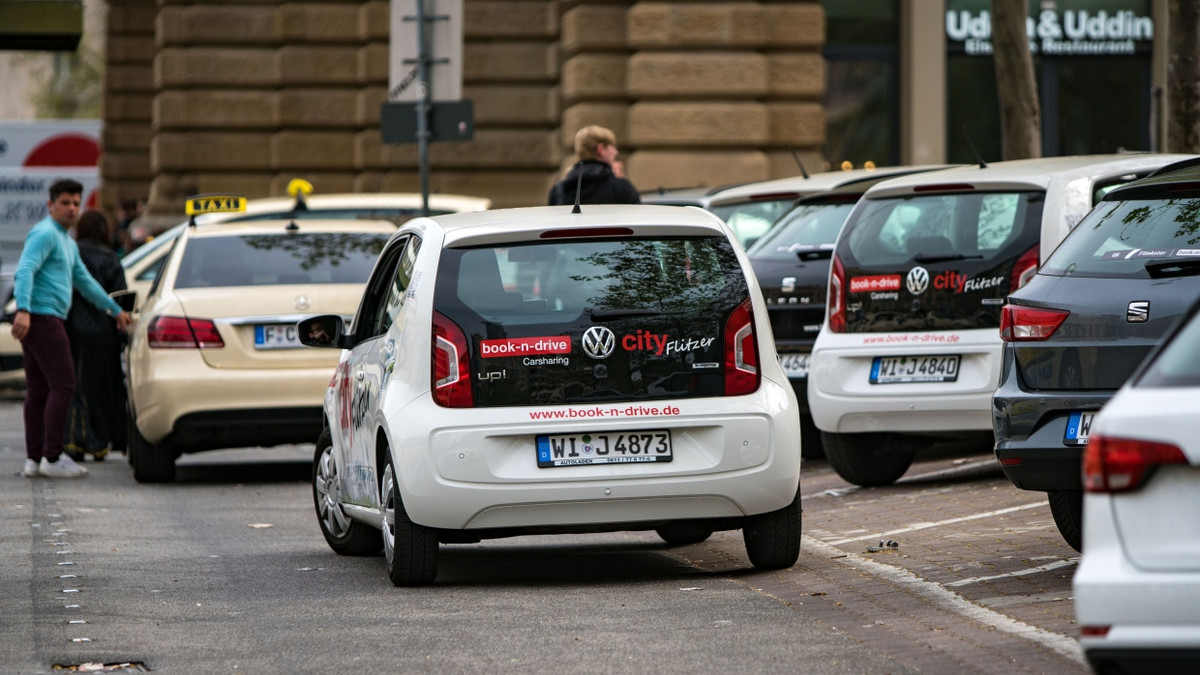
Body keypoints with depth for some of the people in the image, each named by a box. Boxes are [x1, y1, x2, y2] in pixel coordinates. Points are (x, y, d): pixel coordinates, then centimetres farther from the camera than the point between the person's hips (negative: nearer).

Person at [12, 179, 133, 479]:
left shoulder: (68, 242, 23)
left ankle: (34, 459, 8)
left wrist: (116, 311, 37)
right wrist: (23, 310, -34)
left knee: (38, 391, 8)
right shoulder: (45, 234, -9)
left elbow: (85, 282, 33)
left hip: (50, 320, 10)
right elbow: (24, 271, -21)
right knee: (62, 386, -11)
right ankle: (52, 457, -13)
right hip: (43, 317, -10)